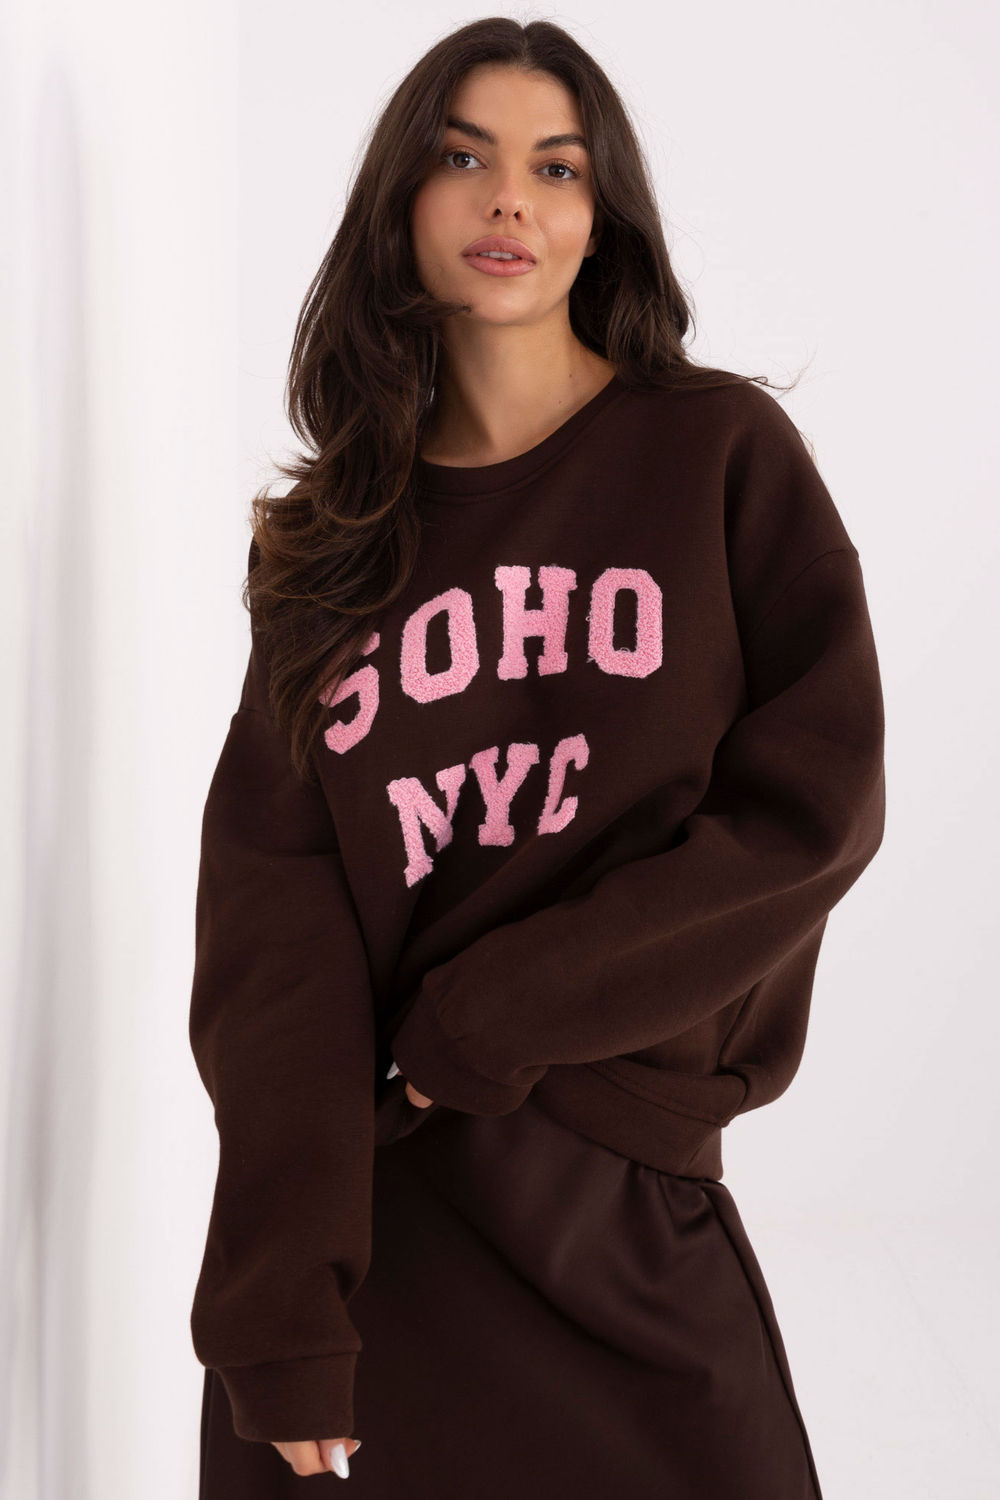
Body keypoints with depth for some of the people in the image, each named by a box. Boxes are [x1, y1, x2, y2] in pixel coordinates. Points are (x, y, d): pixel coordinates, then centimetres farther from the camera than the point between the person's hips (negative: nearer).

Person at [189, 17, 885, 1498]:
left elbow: (817, 802, -8)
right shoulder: (335, 532, 6)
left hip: (627, 1208, -1)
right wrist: (280, 1317, -17)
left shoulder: (723, 451, 0)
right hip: (366, 1196, 2)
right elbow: (267, 889, -5)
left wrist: (495, 1024, -14)